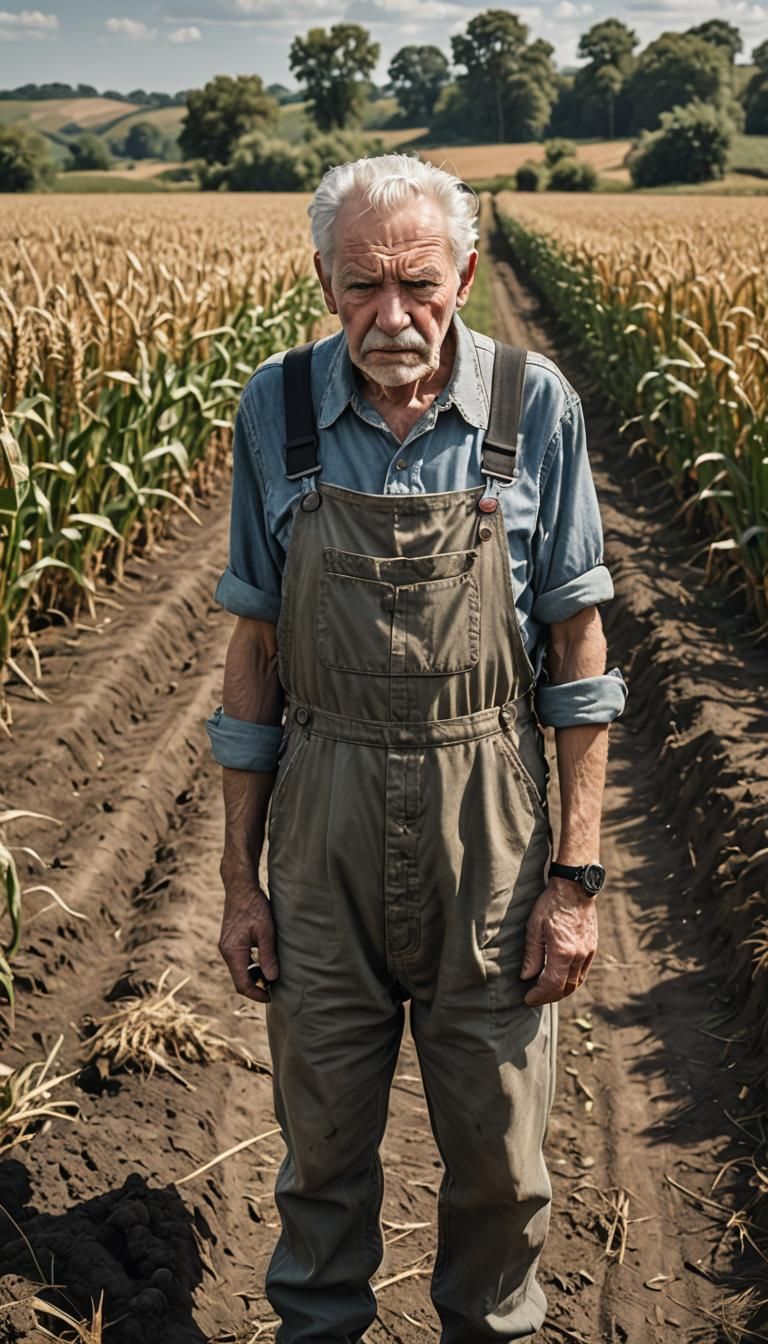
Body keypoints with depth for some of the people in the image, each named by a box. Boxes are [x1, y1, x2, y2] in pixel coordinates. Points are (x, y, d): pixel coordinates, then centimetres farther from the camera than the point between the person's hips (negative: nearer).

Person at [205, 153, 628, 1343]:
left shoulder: (536, 406, -8)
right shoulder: (275, 409, -4)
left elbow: (576, 643, -3)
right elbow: (256, 647, 2)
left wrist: (578, 875, -5)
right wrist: (240, 876, 3)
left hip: (488, 820, -1)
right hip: (326, 813, 1)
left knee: (499, 1150, 13)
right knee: (321, 1133, 16)